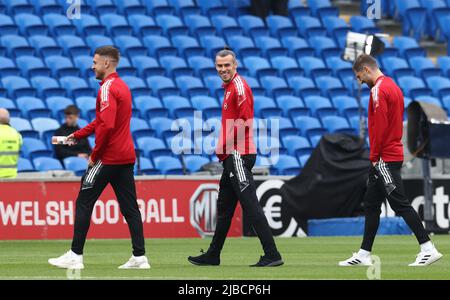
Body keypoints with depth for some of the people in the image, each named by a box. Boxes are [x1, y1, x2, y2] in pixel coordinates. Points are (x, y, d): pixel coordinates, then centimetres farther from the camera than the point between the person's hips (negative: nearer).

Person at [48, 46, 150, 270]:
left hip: (107, 158, -9)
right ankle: (139, 257, 3)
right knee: (129, 207, 7)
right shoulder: (122, 86, 17)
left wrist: (94, 155, -15)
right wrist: (77, 136, 19)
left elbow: (106, 125, -22)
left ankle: (75, 256, -1)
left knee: (84, 203, -1)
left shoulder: (108, 88, -13)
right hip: (126, 156, 9)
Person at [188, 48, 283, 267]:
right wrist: (223, 150, 14)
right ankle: (212, 256, 26)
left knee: (250, 204, -14)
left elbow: (244, 121, -20)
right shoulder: (229, 87, 19)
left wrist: (226, 146, -13)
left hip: (239, 155, -11)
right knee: (224, 206, 17)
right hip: (232, 156, 11)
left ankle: (272, 255, -16)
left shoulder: (239, 86, -11)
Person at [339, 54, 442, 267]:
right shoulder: (392, 86, 16)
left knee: (400, 204, -9)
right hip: (392, 155, 10)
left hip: (384, 159, -10)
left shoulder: (378, 90, -14)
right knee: (371, 205, 12)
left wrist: (374, 156, -13)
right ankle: (364, 255, 16)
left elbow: (380, 126, -20)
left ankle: (428, 249, -10)